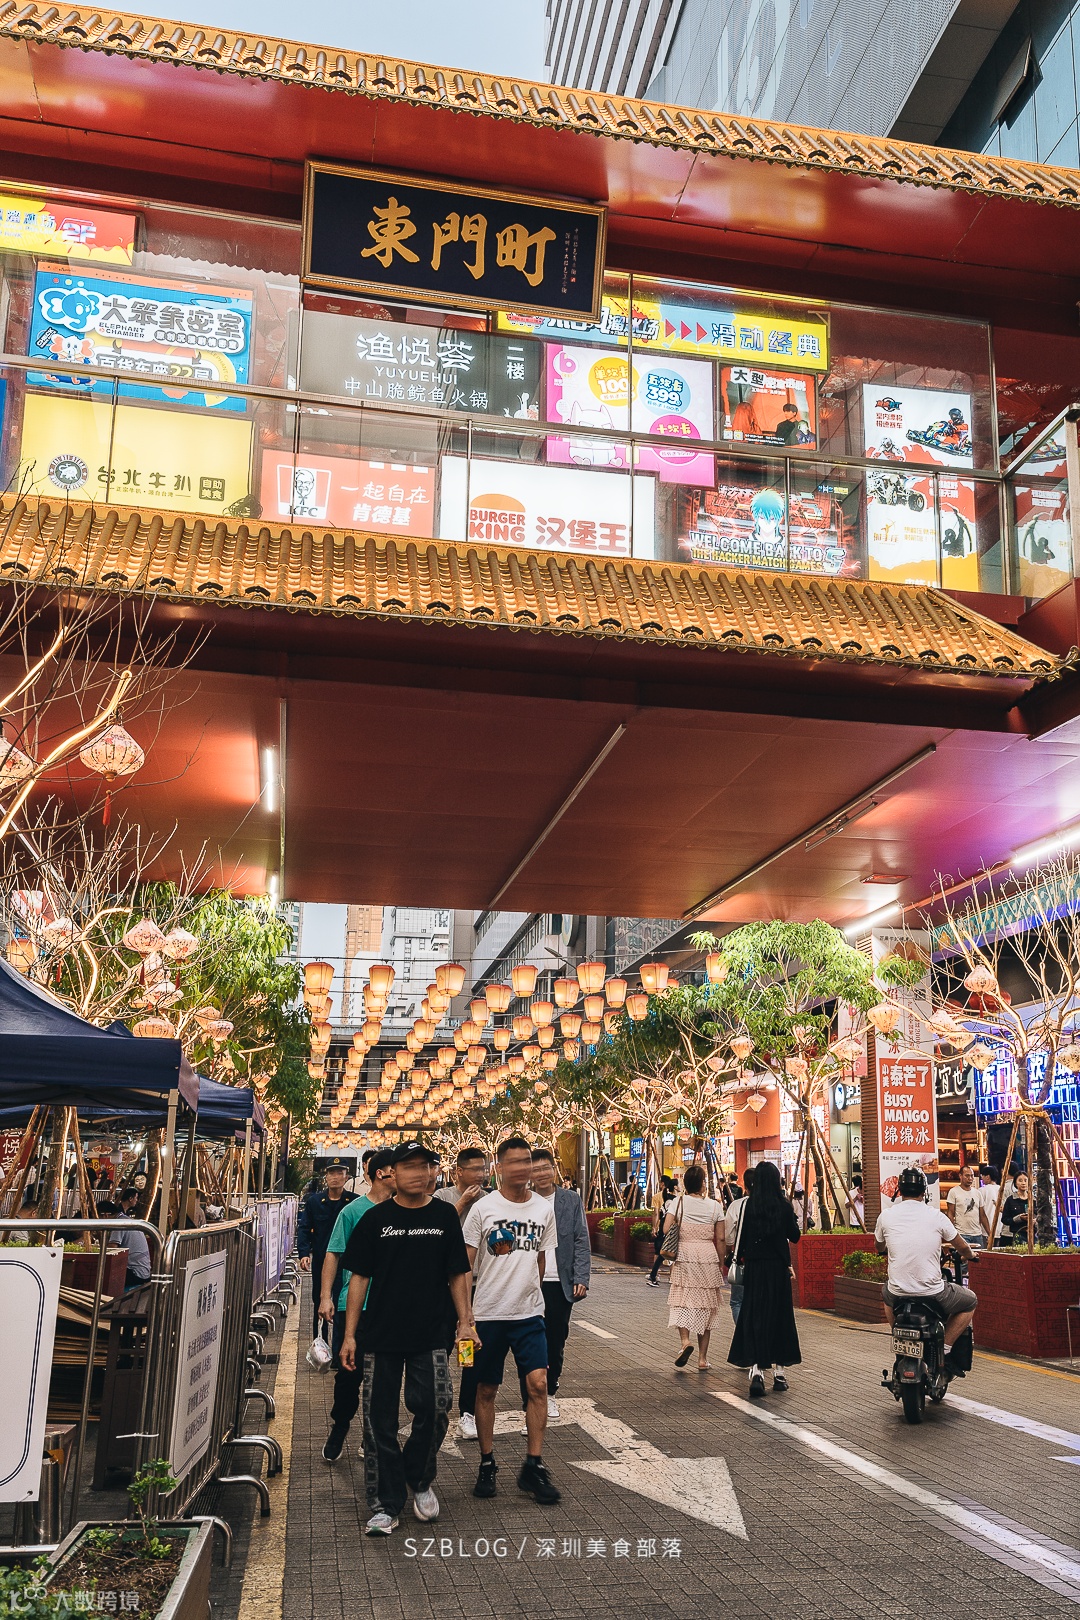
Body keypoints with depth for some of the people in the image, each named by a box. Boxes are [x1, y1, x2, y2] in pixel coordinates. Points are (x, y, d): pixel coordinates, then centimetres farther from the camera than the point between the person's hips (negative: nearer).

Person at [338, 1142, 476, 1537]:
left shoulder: (444, 1216, 4)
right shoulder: (375, 1218, 1)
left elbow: (457, 1274, 9)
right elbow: (359, 1277, 3)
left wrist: (465, 1321, 0)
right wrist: (349, 1335, -1)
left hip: (430, 1336, 0)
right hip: (381, 1336, 0)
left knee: (434, 1409, -8)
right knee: (380, 1421, 3)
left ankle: (420, 1481, 20)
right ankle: (385, 1505, 17)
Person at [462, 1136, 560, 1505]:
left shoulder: (544, 1209, 3)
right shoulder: (482, 1209, -7)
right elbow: (465, 1265, -5)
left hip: (529, 1313, 2)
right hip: (489, 1313, -2)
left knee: (538, 1384, -8)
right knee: (486, 1390, 8)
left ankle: (533, 1466, 5)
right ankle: (487, 1464, 24)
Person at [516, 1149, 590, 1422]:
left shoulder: (571, 1200, 2)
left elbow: (581, 1242, 3)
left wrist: (581, 1278, -5)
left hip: (560, 1284, 2)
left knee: (556, 1343, 12)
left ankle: (549, 1394, 30)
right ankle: (529, 1400, 16)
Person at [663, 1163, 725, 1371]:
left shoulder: (679, 1202, 0)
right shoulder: (715, 1206, 3)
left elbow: (665, 1230, -7)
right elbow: (720, 1239, 3)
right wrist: (721, 1263, 12)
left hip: (684, 1256, -1)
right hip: (708, 1257, 1)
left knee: (682, 1300, 7)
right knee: (705, 1306, 8)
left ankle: (685, 1341, -18)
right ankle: (703, 1358, 10)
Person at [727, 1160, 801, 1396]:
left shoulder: (748, 1205, -7)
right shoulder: (784, 1206, -6)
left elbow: (741, 1236, -4)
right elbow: (795, 1236, 4)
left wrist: (740, 1258, 12)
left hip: (754, 1267, -1)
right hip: (779, 1268, 1)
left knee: (753, 1317, 2)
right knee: (779, 1316, 13)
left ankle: (756, 1369, -11)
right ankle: (779, 1369, 21)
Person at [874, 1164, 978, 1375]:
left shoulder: (886, 1216, -1)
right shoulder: (936, 1216, -5)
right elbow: (962, 1247, 10)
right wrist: (971, 1255, 35)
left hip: (898, 1293, 3)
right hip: (932, 1293, -3)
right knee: (969, 1302, 24)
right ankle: (945, 1350, 11)